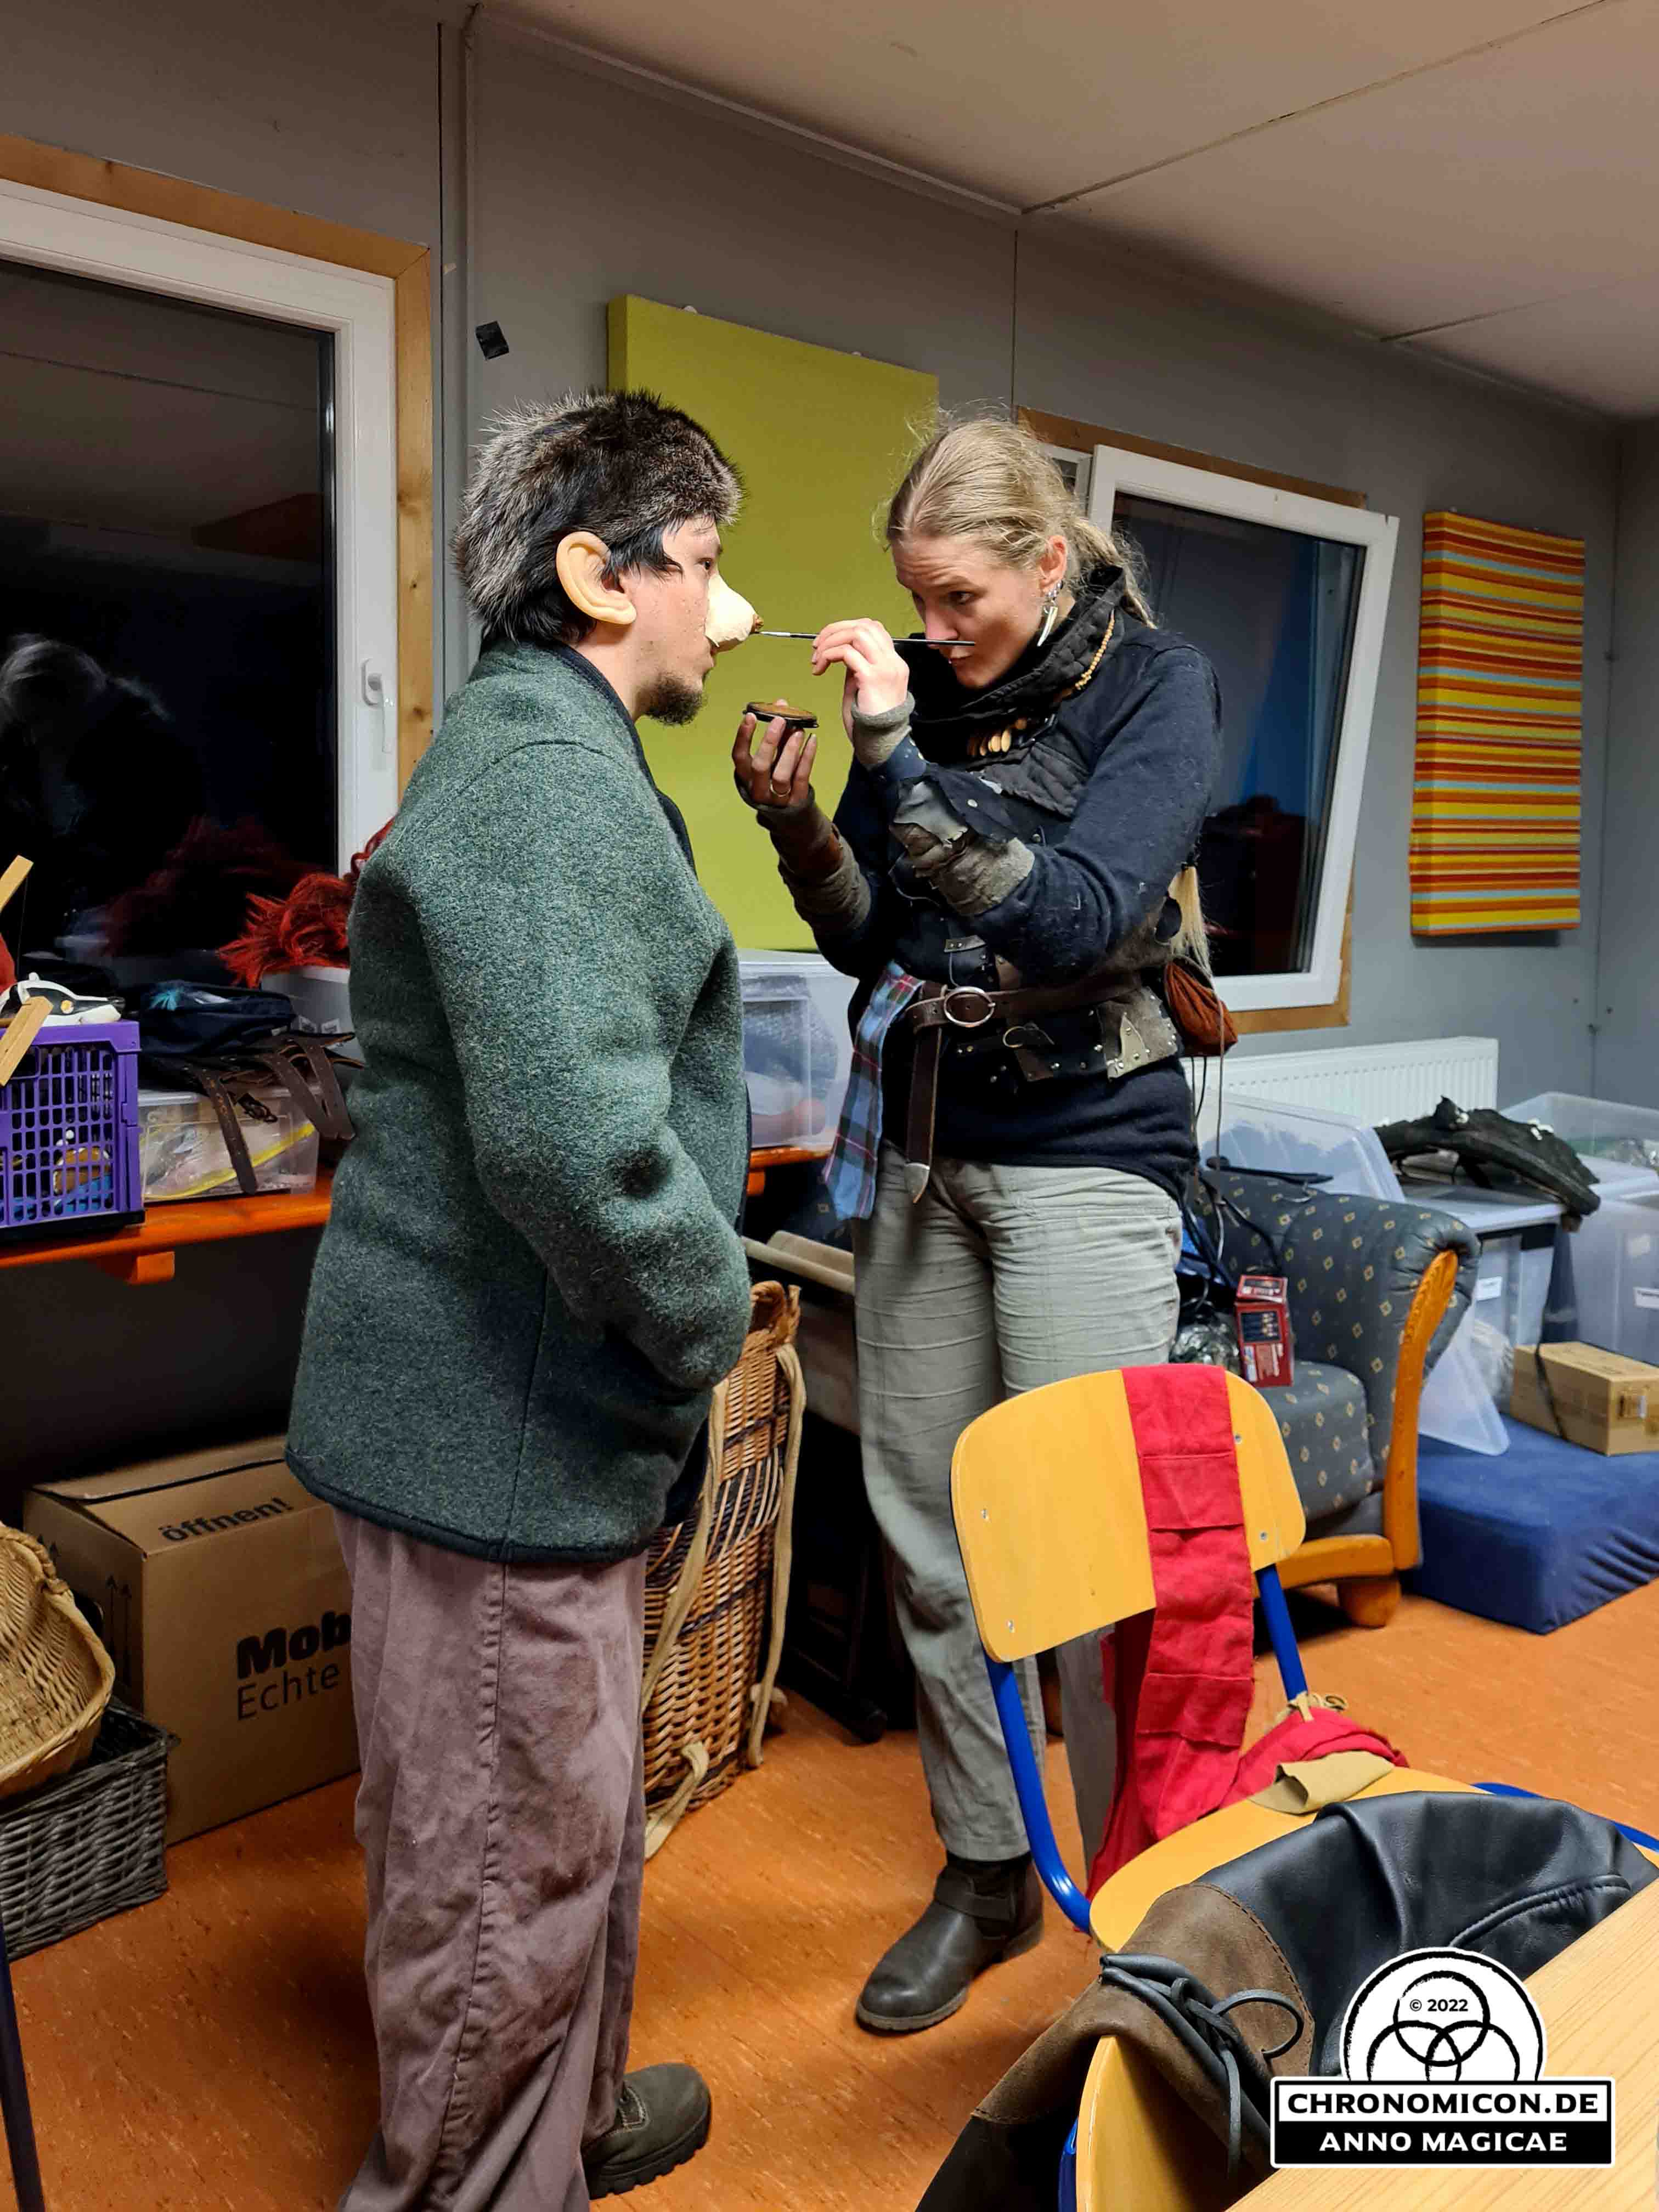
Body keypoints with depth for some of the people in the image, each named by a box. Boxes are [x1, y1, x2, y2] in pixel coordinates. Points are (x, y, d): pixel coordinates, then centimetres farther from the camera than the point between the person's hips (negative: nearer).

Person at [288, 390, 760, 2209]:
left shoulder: (542, 745, 16)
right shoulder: (548, 772, -20)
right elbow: (579, 1137, -31)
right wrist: (709, 1327, -15)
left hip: (526, 1394, 11)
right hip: (500, 1422, -11)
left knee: (567, 1813, 26)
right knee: (511, 1858, 7)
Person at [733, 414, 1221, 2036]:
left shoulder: (1154, 688, -6)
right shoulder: (934, 692, 8)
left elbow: (1075, 923, -20)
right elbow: (872, 942, 10)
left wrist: (898, 762, -25)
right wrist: (798, 823, -8)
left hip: (1084, 1153, -5)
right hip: (917, 1148, 5)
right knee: (929, 1533, 8)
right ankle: (985, 1874, 26)